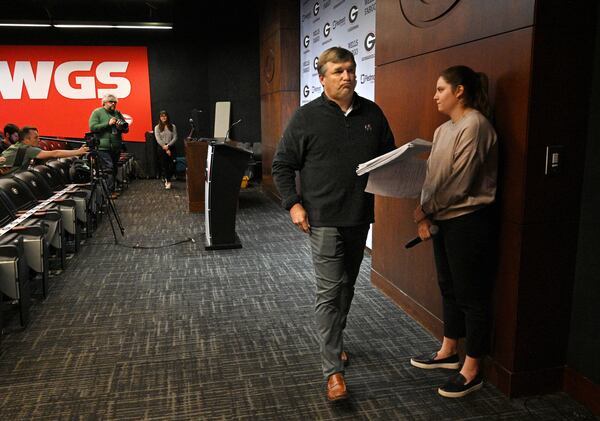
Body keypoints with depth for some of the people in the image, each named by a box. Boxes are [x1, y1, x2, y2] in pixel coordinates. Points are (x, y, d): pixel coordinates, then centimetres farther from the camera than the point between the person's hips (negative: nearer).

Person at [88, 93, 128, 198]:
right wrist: (108, 123, -16)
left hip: (116, 148, 6)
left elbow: (126, 129, 16)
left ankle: (111, 188, 18)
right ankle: (111, 191, -11)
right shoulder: (97, 112, 0)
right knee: (109, 168, -13)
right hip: (103, 147, -6)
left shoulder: (117, 113, 16)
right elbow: (92, 127, -12)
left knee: (114, 169, 9)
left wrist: (122, 127, -8)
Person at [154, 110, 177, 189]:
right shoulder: (157, 127, 5)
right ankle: (168, 181, 8)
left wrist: (168, 145, -14)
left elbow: (175, 138, 0)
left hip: (171, 148, 0)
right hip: (162, 149, 0)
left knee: (171, 165, -5)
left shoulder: (173, 127, 6)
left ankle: (167, 180, 9)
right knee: (164, 165, -2)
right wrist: (165, 149, -12)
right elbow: (158, 139, -4)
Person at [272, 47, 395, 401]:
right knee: (330, 291, -5)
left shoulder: (372, 113, 7)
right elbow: (282, 165, 0)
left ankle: (334, 340, 40)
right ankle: (334, 369, 3)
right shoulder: (307, 116, -5)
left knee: (347, 285, 17)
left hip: (360, 216, 5)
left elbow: (389, 156, 16)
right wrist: (293, 203, -10)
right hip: (324, 218, -5)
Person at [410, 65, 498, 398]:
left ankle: (472, 371, 15)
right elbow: (431, 176, 10)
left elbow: (459, 183, -19)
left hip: (469, 221, -9)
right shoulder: (443, 130, 12)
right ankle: (448, 352, 35)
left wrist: (426, 209, -9)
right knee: (449, 288, 19)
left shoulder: (474, 125, -15)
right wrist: (425, 215, -3)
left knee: (472, 295, 2)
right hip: (443, 221, 9)